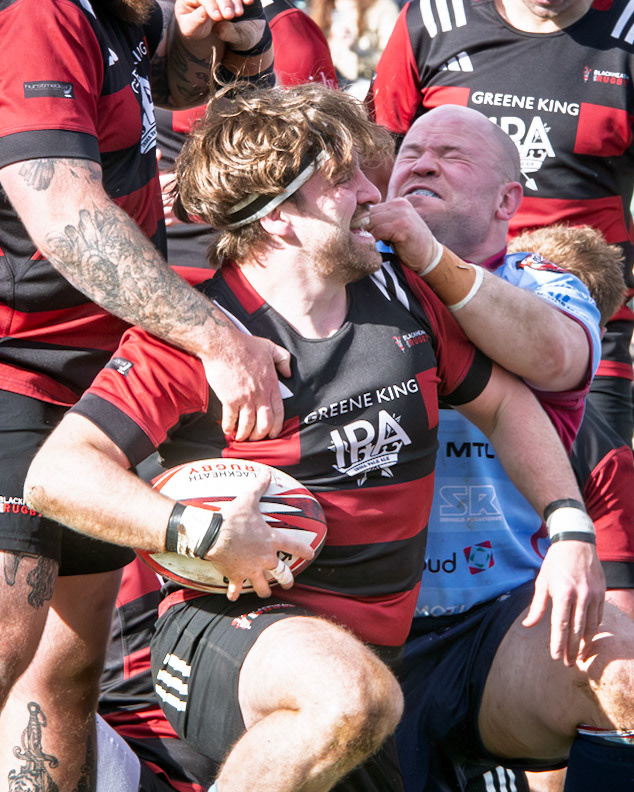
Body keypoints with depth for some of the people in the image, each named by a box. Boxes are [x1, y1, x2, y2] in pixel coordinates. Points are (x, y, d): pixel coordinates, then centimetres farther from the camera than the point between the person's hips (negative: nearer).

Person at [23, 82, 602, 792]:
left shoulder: (402, 295, 10)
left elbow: (504, 402, 24)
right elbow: (56, 475, -18)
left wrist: (570, 529, 11)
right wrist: (206, 535, -27)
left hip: (381, 644, 8)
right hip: (231, 622, -8)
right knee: (351, 697, -39)